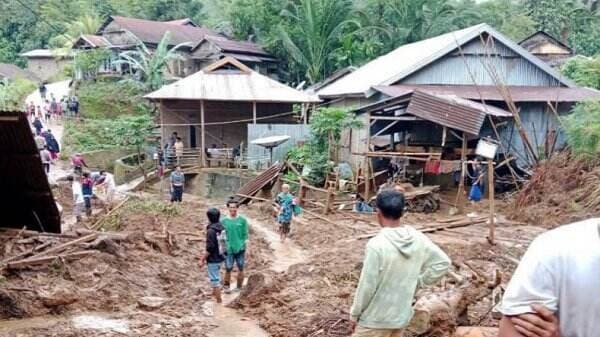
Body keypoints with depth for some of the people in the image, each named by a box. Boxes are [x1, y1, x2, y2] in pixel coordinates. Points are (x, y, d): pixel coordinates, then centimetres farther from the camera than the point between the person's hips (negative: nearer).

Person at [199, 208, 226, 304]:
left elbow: (210, 248, -24)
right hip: (220, 257, 9)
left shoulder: (211, 230, -23)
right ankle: (214, 293, 48)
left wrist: (202, 260, -13)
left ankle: (219, 300, 9)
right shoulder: (222, 228, 1)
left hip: (213, 259, -9)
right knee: (216, 277, 28)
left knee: (215, 279, 2)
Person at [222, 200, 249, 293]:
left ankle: (239, 288, 21)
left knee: (241, 269, 7)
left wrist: (245, 247, -1)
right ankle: (226, 286, 21)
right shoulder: (224, 221, 0)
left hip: (240, 249, 0)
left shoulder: (242, 220, -2)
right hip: (229, 250, 0)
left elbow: (245, 235, 2)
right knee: (228, 269, 2)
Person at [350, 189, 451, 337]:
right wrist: (418, 281, 6)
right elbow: (443, 262, 2)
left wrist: (355, 314, -6)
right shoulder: (418, 239, -7)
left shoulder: (376, 245, -25)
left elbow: (367, 286, -20)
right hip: (402, 316, 6)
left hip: (375, 319, -6)